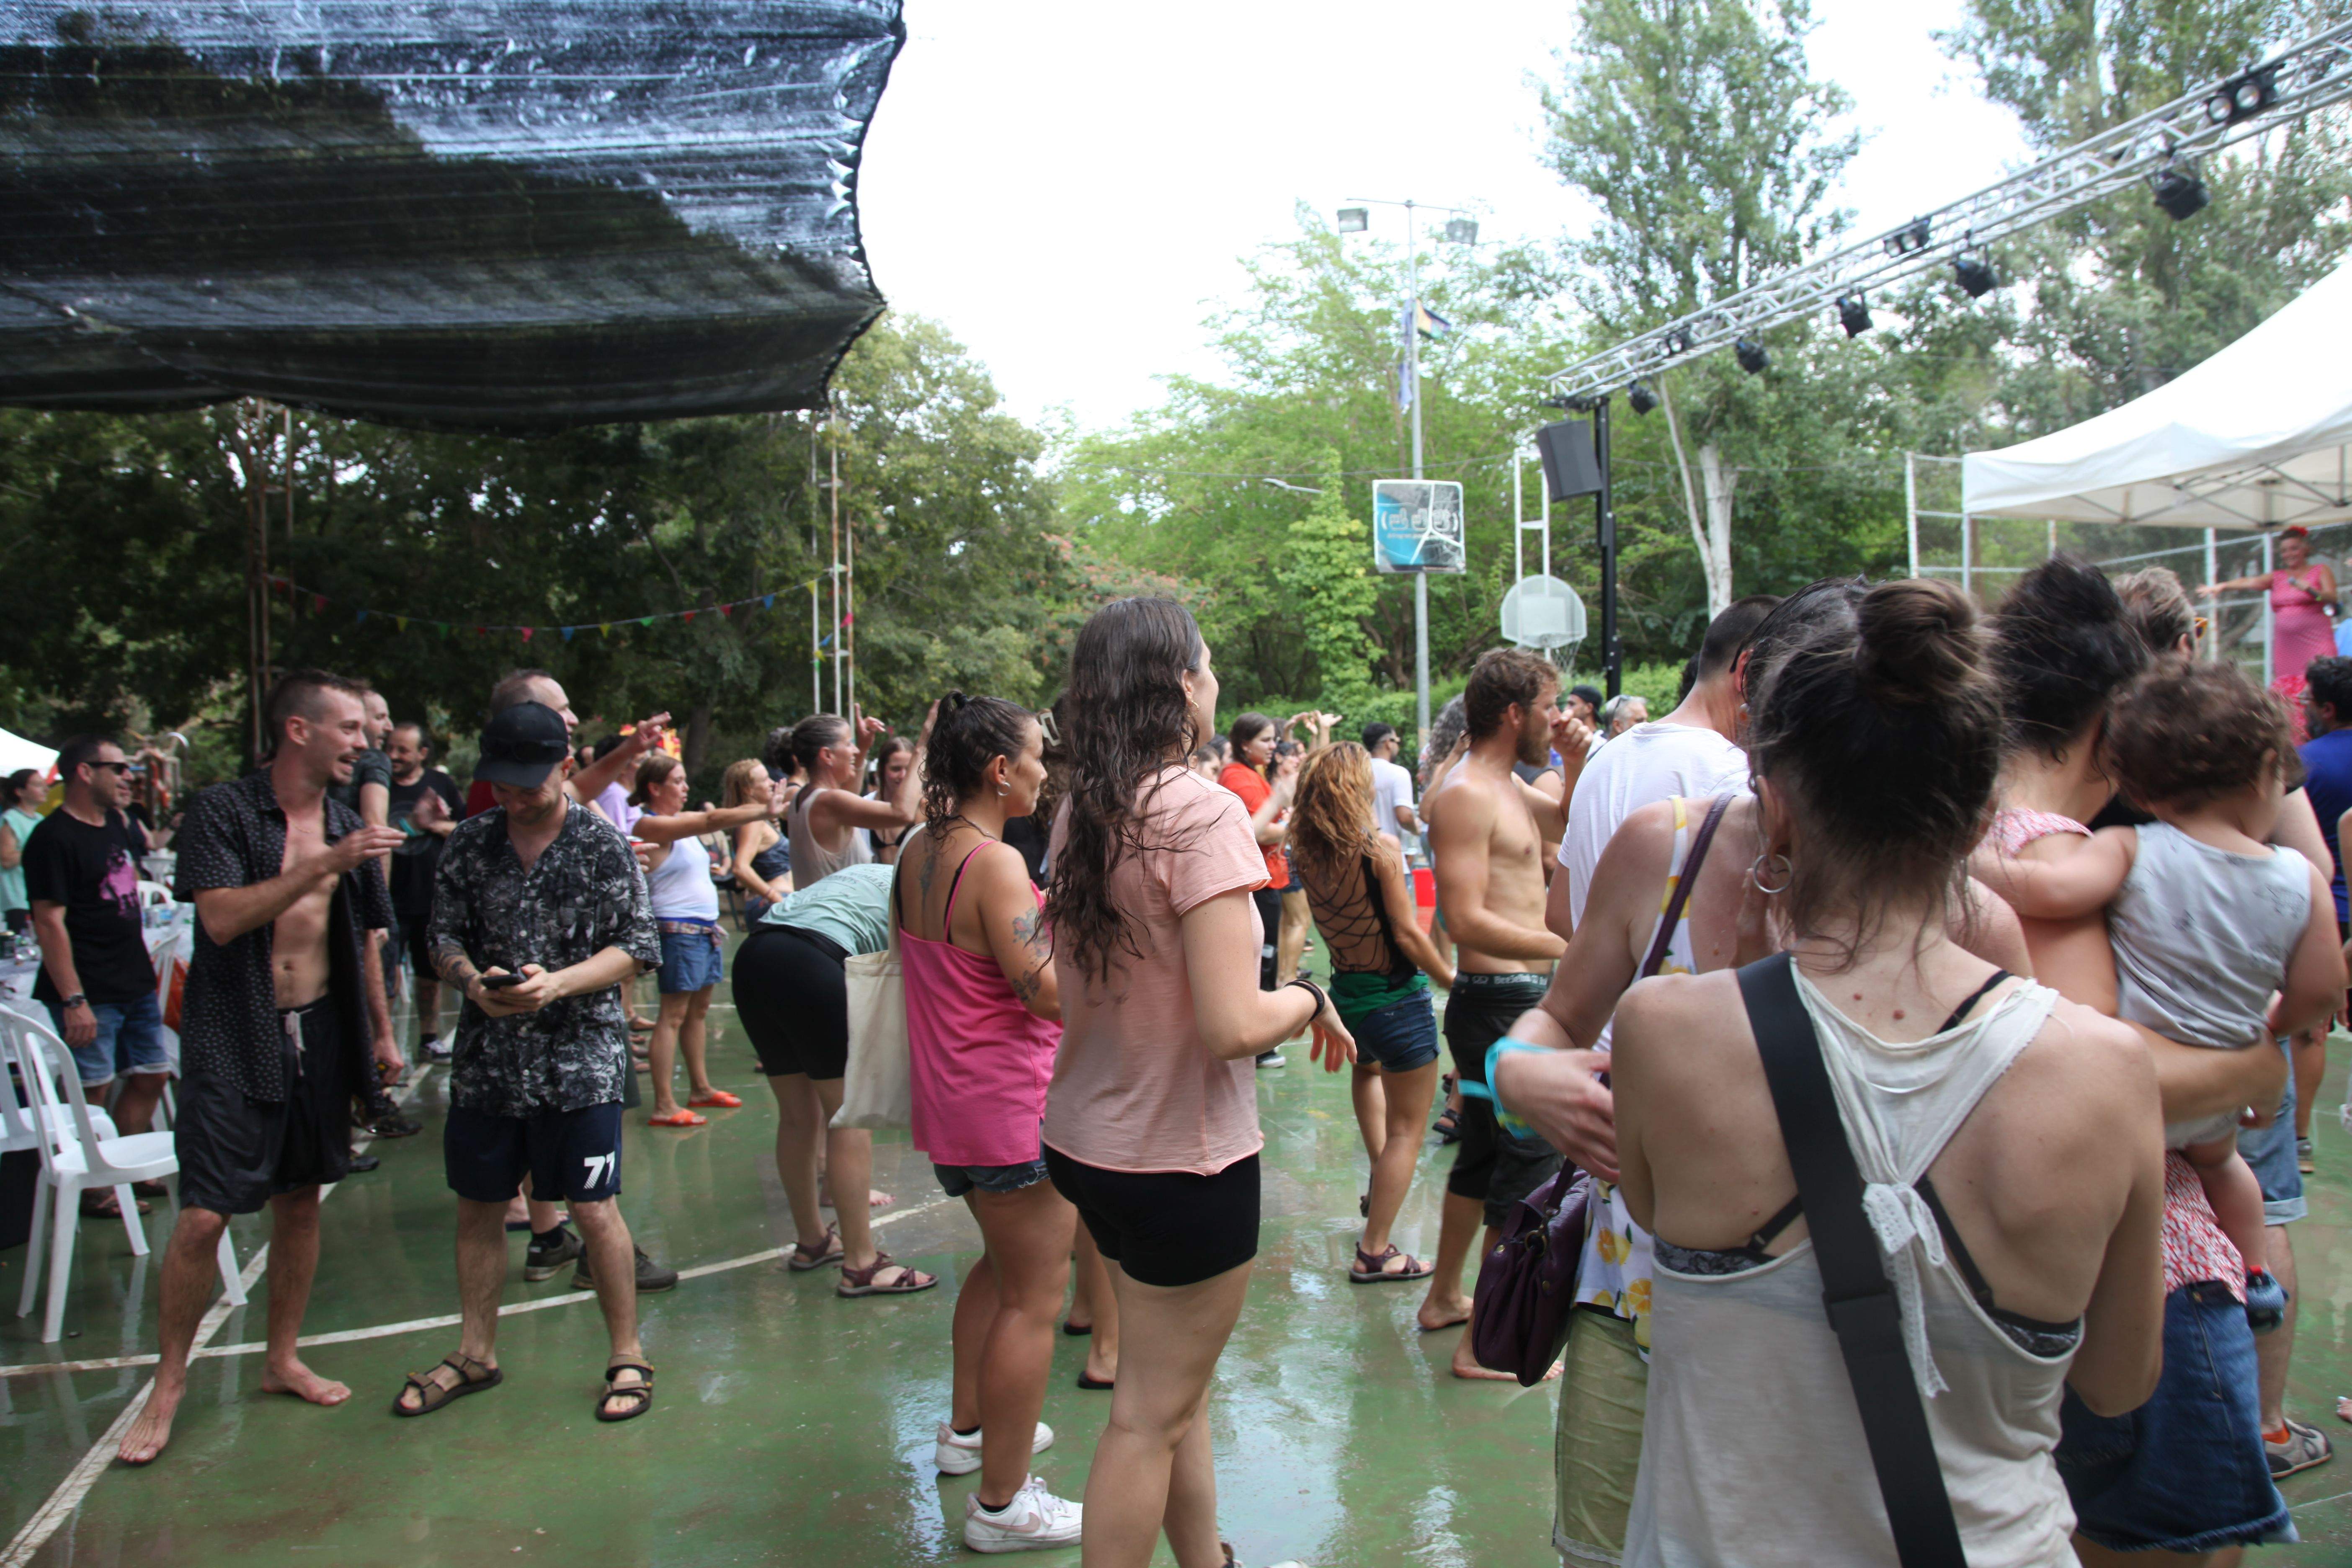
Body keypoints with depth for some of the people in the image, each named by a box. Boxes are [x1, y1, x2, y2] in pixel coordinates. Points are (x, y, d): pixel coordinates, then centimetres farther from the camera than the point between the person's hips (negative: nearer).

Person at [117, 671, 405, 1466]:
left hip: (320, 1034, 5)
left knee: (300, 1199, 13)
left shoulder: (348, 826, 8)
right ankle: (167, 1387, 13)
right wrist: (321, 866, -26)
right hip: (234, 1041, -5)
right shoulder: (222, 811, -8)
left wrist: (383, 1034, 16)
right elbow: (222, 918, -21)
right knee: (203, 1215, -5)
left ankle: (282, 1359, 28)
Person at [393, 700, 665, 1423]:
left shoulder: (602, 844, -5)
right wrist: (472, 982, -14)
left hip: (580, 1057, -4)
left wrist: (559, 983, -21)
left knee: (594, 1209, -3)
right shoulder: (470, 841, 6)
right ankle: (475, 1354, 30)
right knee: (478, 1207, 13)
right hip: (486, 1057, 4)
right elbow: (444, 936, 8)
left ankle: (628, 1357, 13)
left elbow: (638, 948, -6)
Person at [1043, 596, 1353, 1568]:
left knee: (1174, 1388, 23)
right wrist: (1312, 998, -7)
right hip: (1182, 1160, -8)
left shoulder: (1081, 812, 3)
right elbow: (1233, 1025, -27)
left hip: (1089, 1138, 8)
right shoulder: (1202, 811, -21)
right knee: (1152, 1417, 7)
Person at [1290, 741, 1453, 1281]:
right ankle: (1374, 1252, 10)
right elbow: (1407, 934, -19)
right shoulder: (1380, 849, -21)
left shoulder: (1305, 854, -5)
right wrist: (1452, 979, -5)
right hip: (1397, 996, -6)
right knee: (1407, 1127, 7)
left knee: (1368, 1069, 39)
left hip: (1346, 992, 6)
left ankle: (1380, 1177, 39)